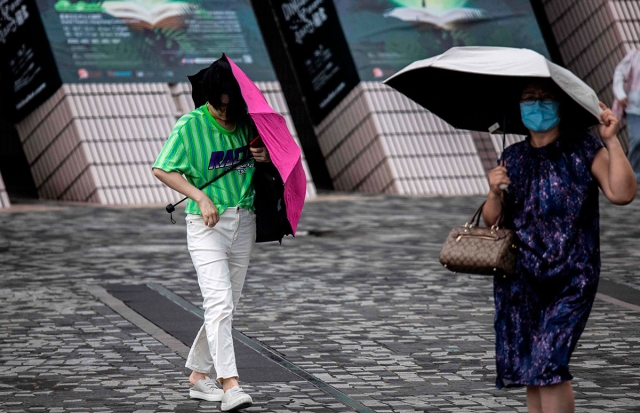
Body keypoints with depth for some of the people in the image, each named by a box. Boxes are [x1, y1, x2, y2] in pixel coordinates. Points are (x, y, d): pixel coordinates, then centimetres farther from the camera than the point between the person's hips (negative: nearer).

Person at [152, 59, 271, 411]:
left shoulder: (248, 122, 3)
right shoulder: (190, 126, -10)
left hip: (243, 222, 5)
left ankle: (199, 376, 24)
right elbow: (162, 170, -7)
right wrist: (201, 197, -17)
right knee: (219, 302, -16)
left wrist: (266, 156, -7)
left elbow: (272, 153, 18)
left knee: (226, 305, 11)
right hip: (206, 224, -5)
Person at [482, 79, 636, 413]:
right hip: (520, 278, 5)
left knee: (548, 364, -16)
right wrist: (494, 193, -8)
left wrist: (611, 141, -20)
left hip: (570, 280, -4)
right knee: (527, 369, 6)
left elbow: (621, 194, -16)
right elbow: (492, 221, 12)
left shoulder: (584, 150, -1)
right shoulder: (512, 158, 10)